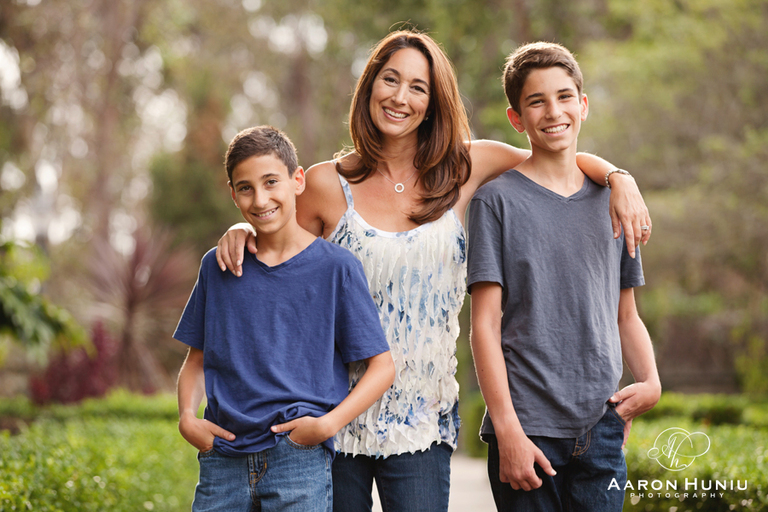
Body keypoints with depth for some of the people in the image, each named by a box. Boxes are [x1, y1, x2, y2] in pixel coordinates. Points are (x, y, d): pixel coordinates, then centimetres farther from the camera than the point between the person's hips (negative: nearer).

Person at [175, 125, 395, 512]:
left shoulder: (335, 267, 0)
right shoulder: (217, 267, 10)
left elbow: (382, 366, 0)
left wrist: (327, 424, -12)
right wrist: (187, 417, -1)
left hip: (299, 457, -3)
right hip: (223, 460, 3)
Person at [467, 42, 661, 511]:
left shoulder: (611, 200, 12)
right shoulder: (497, 201, -2)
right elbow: (486, 325, -6)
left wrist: (651, 383, -2)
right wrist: (508, 430, -13)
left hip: (603, 429, 4)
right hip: (529, 429, -3)